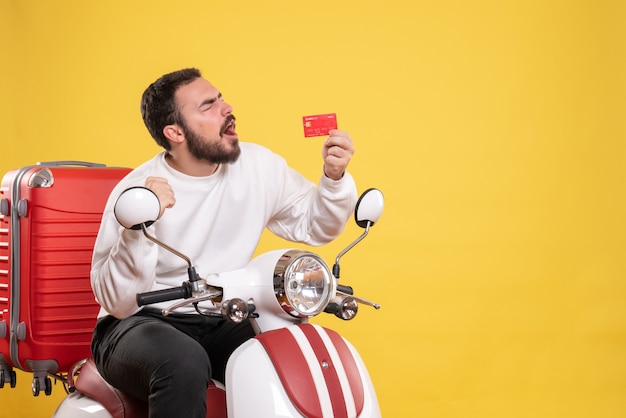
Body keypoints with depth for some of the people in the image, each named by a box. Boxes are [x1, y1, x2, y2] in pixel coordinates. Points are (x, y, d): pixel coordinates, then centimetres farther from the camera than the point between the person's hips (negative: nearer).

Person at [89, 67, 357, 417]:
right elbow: (116, 301, -19)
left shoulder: (259, 165, -1)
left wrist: (334, 178, -8)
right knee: (184, 363, -37)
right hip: (142, 324, -4)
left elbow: (314, 226, 11)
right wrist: (137, 228, -35)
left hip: (224, 324, 4)